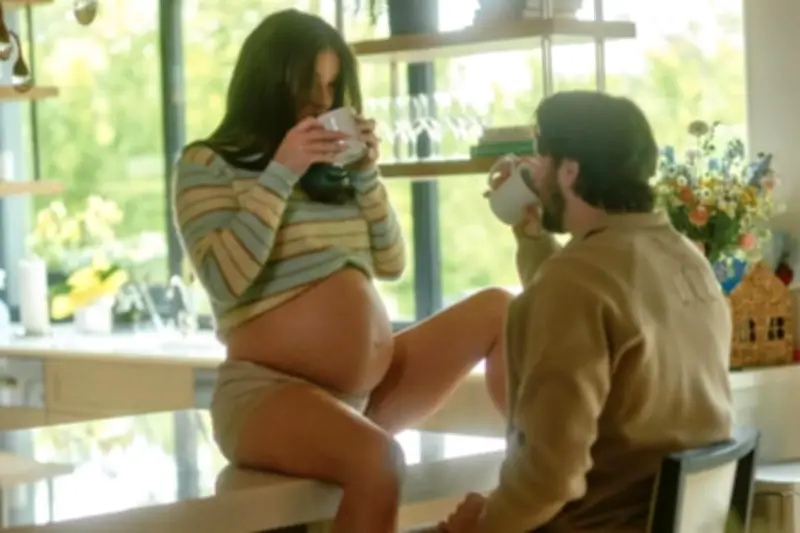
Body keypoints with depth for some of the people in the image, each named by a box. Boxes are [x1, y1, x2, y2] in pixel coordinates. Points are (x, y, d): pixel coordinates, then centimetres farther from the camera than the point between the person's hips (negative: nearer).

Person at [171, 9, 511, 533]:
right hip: (273, 392, -7)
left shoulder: (332, 168, 12)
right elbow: (225, 280, -17)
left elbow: (392, 265, 12)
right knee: (377, 460, -37)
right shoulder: (207, 165, -3)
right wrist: (281, 174, -16)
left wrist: (367, 173, 0)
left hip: (372, 387, 7)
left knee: (498, 309, 5)